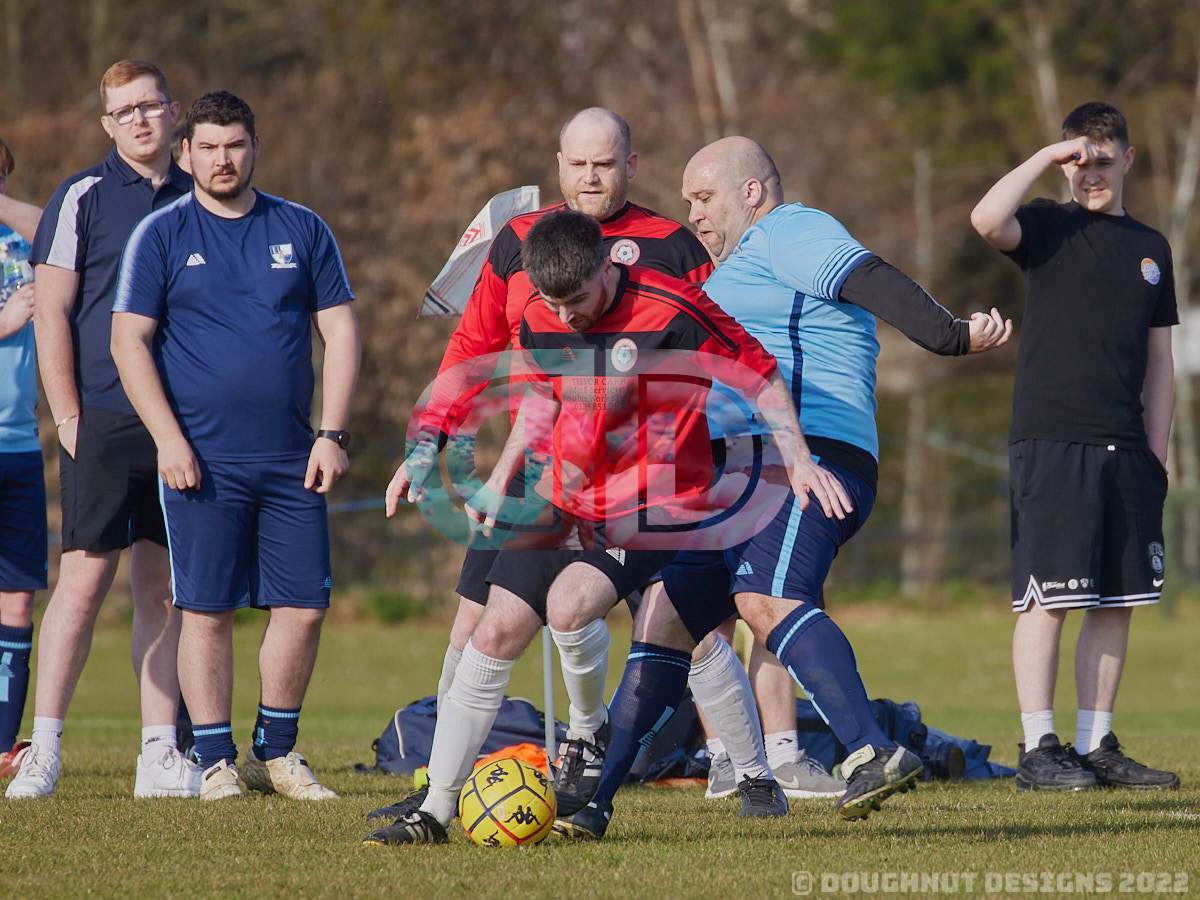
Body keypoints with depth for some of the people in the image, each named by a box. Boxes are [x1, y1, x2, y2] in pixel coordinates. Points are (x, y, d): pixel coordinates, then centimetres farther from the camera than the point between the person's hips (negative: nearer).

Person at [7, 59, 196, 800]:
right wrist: (68, 417, -10)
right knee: (85, 579, -8)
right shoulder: (83, 199, -1)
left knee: (164, 587, 6)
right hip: (104, 424, -4)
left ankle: (160, 754, 9)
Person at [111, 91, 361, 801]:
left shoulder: (303, 230, 9)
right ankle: (217, 762, 6)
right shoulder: (161, 235, 2)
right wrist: (169, 440, -10)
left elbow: (341, 330, 10)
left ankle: (277, 754, 14)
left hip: (292, 460, 3)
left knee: (305, 605, 0)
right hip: (203, 460, -3)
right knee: (207, 609, -3)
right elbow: (129, 341, -1)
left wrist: (333, 434, 0)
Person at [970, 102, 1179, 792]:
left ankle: (1098, 746, 12)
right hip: (1052, 442, -5)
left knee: (1118, 602, 5)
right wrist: (1047, 157, -12)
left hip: (1125, 449, 5)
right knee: (1047, 598, -7)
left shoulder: (1150, 249, 17)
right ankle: (1039, 750, -5)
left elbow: (1160, 363, 19)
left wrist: (1157, 454, 12)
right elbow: (987, 219, -21)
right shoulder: (1049, 229, 3)